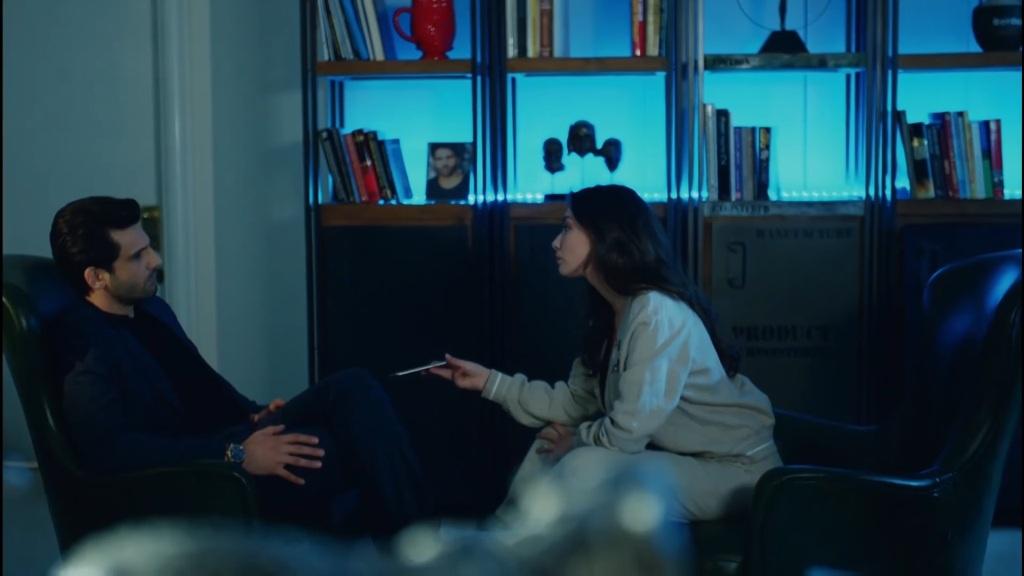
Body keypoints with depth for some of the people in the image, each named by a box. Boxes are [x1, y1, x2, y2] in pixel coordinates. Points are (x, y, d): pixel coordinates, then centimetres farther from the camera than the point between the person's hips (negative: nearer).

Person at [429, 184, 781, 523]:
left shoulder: (656, 312, -25)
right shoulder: (608, 313, 4)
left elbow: (627, 432, -27)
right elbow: (574, 402, 7)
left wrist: (577, 440, -8)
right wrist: (488, 381, 8)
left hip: (734, 471, -9)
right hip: (681, 458, 9)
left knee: (585, 467, -25)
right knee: (550, 451, 6)